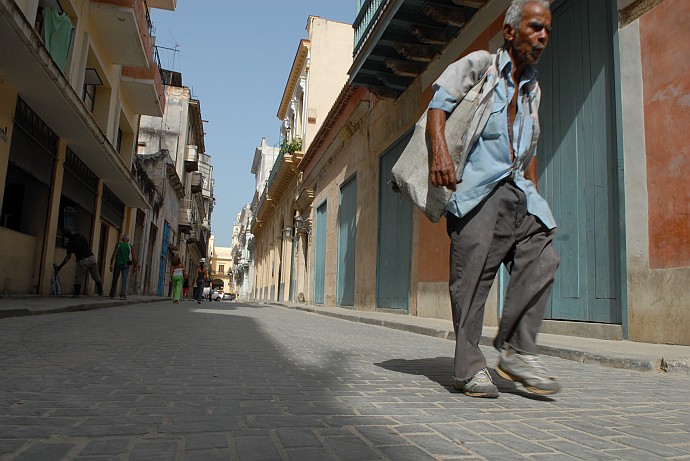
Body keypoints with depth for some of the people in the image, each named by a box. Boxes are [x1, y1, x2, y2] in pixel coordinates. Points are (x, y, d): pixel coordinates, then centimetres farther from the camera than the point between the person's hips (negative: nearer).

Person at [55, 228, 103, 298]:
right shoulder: (80, 236, 10)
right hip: (91, 257, 4)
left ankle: (76, 294, 9)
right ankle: (100, 292, 19)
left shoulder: (70, 242, -3)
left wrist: (60, 266, 3)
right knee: (96, 277, 13)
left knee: (79, 278, 8)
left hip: (82, 261, -4)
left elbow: (68, 256, -3)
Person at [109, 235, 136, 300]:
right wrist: (135, 266, 9)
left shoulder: (118, 245, 3)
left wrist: (111, 264, -8)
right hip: (126, 265, -1)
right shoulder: (130, 246, 4)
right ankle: (123, 295, -19)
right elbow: (133, 257, 2)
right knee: (124, 280, -6)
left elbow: (114, 255, -6)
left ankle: (112, 294, 19)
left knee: (115, 280, 12)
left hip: (118, 264, 1)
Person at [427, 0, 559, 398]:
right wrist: (440, 152, -24)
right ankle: (469, 369, -1)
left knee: (542, 259, -10)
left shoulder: (533, 88, 25)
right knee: (472, 274, -10)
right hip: (476, 188, -6)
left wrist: (534, 196, 19)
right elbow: (439, 103, -6)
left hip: (517, 191, 7)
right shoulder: (479, 65, 6)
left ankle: (517, 352, 0)